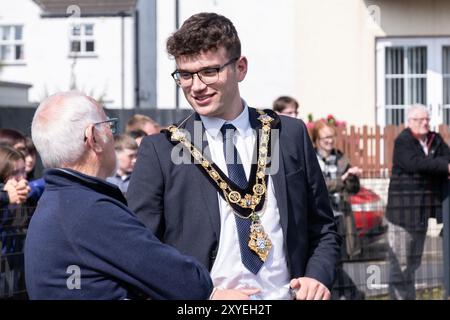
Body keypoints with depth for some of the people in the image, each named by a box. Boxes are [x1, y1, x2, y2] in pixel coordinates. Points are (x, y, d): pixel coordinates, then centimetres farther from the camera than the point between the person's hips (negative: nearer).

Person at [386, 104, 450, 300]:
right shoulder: (403, 141, -10)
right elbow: (415, 163, -25)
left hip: (424, 209, 7)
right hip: (404, 209, -7)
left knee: (414, 261, 16)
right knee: (400, 261, -6)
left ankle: (409, 296, 24)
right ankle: (399, 296, -3)